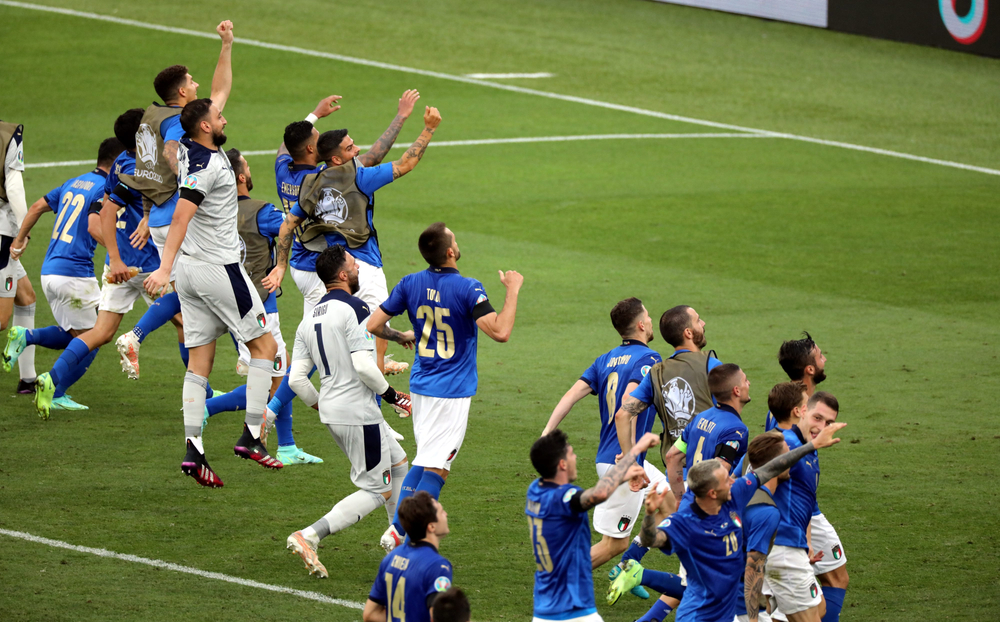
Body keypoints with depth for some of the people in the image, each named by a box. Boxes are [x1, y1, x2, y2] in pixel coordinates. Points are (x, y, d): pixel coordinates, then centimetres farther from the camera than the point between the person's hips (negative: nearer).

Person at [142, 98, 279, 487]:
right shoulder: (205, 165, -20)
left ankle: (194, 451, -2)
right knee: (264, 345, 5)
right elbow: (181, 215, -29)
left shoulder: (189, 149, 4)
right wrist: (165, 268, -34)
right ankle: (251, 437, 0)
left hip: (190, 269, 9)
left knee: (199, 362, 5)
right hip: (219, 268, -9)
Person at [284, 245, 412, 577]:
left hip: (332, 412, 9)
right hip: (358, 412, -9)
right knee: (377, 490, -2)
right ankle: (309, 537, -14)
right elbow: (364, 365, -24)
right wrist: (388, 392, -8)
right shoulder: (354, 309, -15)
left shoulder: (309, 321, 9)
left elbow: (296, 379, 7)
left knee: (398, 463, 24)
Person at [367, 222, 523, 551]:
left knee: (424, 460, 19)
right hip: (452, 390, -6)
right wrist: (512, 290, -15)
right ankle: (401, 534, -8)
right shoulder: (467, 289, -19)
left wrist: (398, 337, 21)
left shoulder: (410, 284, -2)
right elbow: (500, 332, -26)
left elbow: (373, 326, 1)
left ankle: (398, 529, 10)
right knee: (436, 468, -1)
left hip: (420, 385, 6)